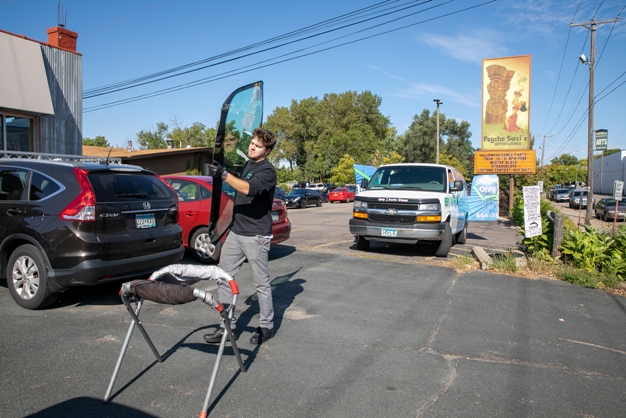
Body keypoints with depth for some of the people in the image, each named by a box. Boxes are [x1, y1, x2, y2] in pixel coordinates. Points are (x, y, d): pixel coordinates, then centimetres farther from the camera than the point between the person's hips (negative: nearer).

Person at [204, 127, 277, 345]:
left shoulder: (267, 171, -12)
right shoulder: (247, 165, 15)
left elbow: (249, 189, -32)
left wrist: (224, 175, -38)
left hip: (256, 235, -8)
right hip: (235, 232, 8)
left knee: (261, 282, 4)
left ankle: (267, 326, 19)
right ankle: (228, 326, 16)